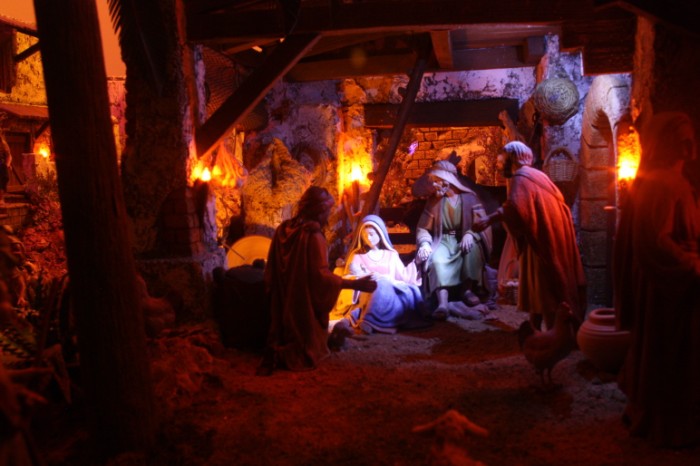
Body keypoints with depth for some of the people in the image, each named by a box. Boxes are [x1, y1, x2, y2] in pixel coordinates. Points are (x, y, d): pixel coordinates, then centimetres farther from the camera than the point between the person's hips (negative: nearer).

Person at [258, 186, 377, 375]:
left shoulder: (283, 229, 1)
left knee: (282, 333, 21)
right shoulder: (314, 236, -20)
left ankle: (273, 355, 1)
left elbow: (271, 269, 9)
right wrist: (355, 284, -23)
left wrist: (272, 289, 24)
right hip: (305, 303, -6)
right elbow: (321, 275, -24)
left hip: (282, 301, 6)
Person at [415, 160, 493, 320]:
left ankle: (468, 289, -25)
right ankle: (443, 302, -48)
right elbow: (423, 228, 5)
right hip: (443, 241, 1)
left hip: (465, 240, 0)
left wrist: (469, 234, -27)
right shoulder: (433, 200, 7)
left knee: (472, 246, -36)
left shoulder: (469, 197, 1)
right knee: (437, 260, -34)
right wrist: (425, 243, -16)